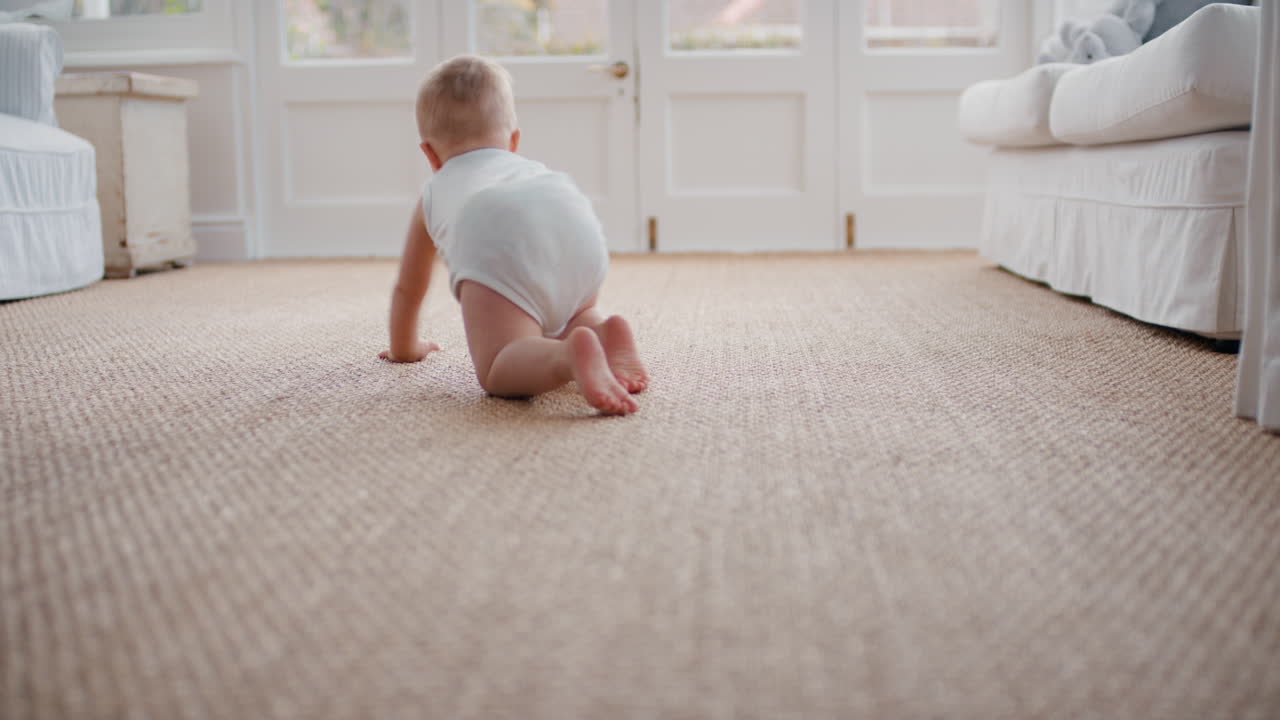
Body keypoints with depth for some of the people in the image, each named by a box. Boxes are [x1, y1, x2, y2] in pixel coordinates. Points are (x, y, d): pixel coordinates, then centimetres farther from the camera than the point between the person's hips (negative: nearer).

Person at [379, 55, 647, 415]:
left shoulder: (434, 193, 41)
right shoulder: (534, 168, 48)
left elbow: (408, 288, 50)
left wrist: (404, 347, 67)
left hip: (498, 241, -4)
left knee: (498, 372, -8)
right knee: (576, 317, 32)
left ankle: (574, 355, -38)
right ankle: (607, 334, -2)